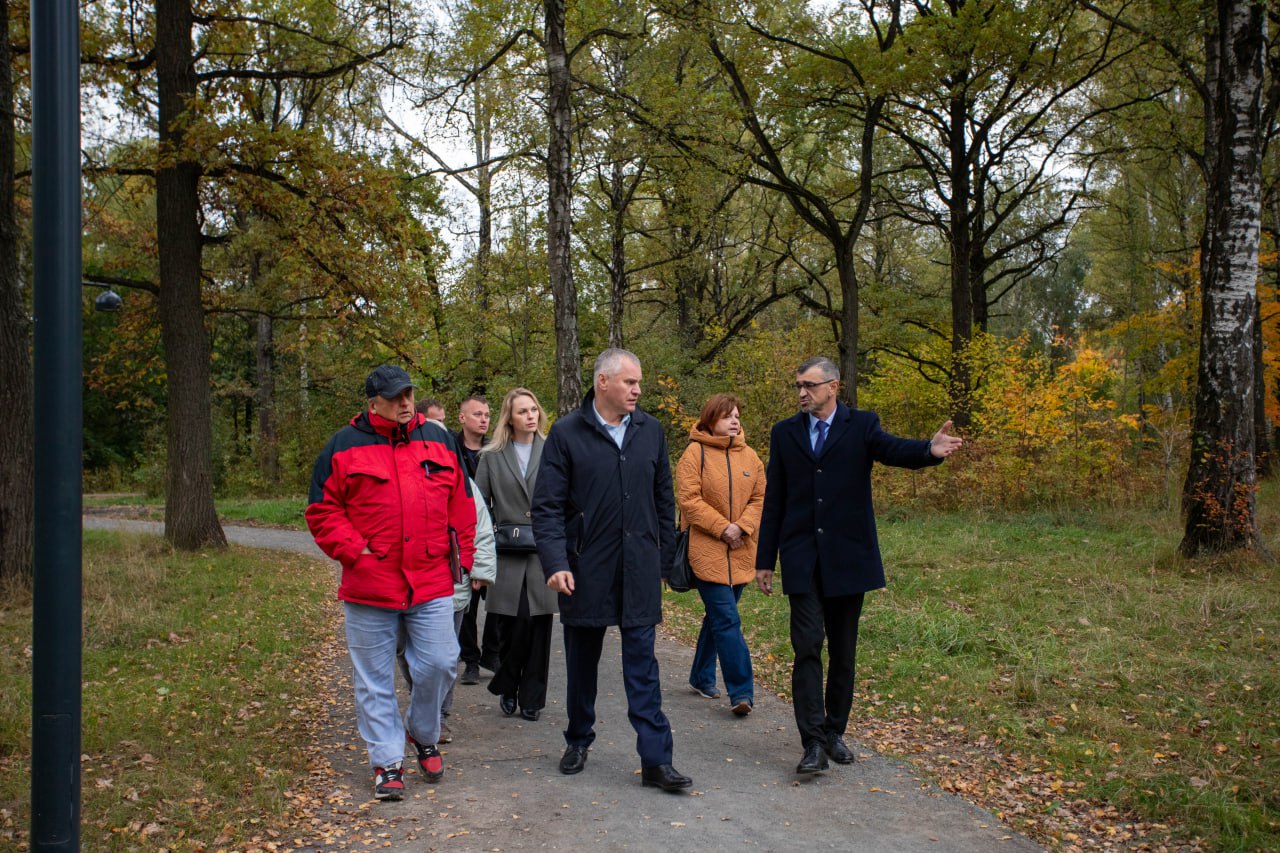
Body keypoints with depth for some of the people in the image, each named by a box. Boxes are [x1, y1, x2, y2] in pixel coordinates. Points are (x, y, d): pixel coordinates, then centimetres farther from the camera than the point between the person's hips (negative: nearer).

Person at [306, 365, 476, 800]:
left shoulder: (438, 440, 9)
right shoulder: (344, 446, 0)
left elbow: (461, 503, 15)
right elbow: (323, 511, 1)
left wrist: (463, 552, 8)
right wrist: (353, 550, -9)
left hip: (431, 583, 2)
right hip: (369, 586, -2)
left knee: (439, 663, 2)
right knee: (374, 681, 6)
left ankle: (423, 736, 29)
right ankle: (388, 762, 19)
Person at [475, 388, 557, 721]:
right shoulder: (492, 456, 6)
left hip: (544, 553, 1)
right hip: (508, 555, 0)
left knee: (540, 626, 3)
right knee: (515, 625, -3)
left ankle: (532, 699, 15)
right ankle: (507, 688, 22)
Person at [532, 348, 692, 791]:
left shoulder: (650, 431, 5)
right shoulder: (566, 433, -5)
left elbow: (664, 499, 13)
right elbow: (547, 506, -7)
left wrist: (663, 556, 11)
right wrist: (556, 563, -18)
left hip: (639, 569, 2)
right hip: (585, 569, -1)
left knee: (642, 667, 1)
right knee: (582, 662, 14)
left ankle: (656, 759, 3)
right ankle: (578, 741, 33)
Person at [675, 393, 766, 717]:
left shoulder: (749, 457, 8)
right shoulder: (695, 453, -7)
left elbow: (759, 498, 8)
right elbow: (688, 499, -11)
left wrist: (743, 526, -9)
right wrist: (722, 528, -15)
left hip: (739, 553, 6)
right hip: (707, 552, -6)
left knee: (718, 617, 16)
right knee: (727, 620, -11)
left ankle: (702, 677, 32)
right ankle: (741, 691, -8)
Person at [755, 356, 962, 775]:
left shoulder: (861, 425, 2)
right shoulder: (785, 433, 7)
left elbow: (894, 450, -19)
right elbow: (774, 500, 9)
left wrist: (930, 450, -41)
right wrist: (764, 560, 8)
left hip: (848, 556, 0)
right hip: (802, 559, 0)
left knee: (843, 651, 9)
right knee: (808, 647, -8)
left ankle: (835, 732, 23)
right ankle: (814, 743, -8)